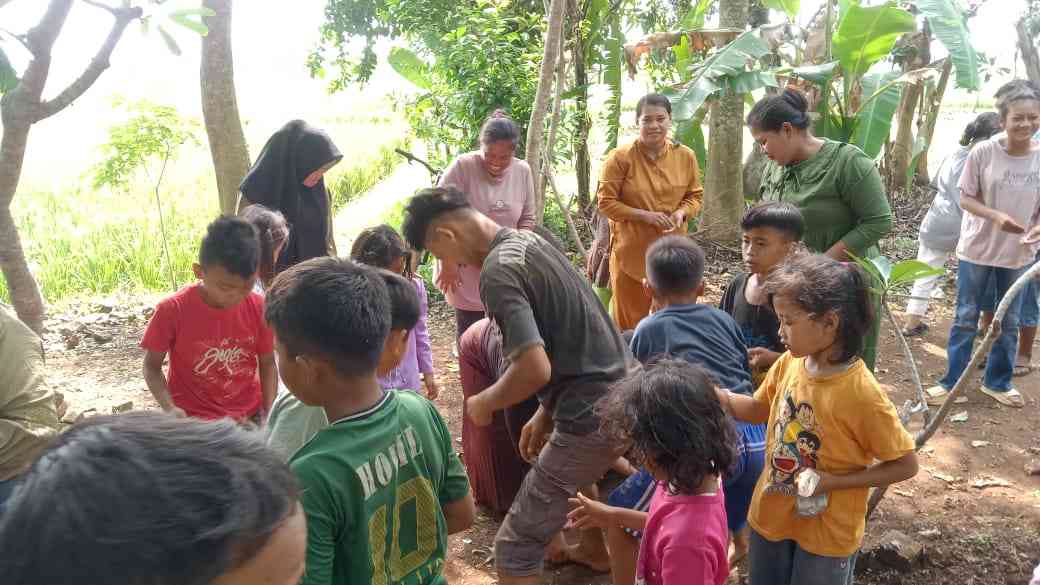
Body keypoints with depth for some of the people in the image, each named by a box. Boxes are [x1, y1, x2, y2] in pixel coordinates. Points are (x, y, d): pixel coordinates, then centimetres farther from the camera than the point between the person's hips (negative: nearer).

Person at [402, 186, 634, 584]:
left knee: (515, 548, 0)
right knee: (578, 468, 40)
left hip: (594, 415, -10)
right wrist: (545, 413, 18)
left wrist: (484, 403, -8)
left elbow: (535, 369, -29)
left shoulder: (497, 272, -19)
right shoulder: (530, 241, 11)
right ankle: (595, 551, 62)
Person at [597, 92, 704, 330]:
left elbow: (695, 195, 11)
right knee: (630, 322, 7)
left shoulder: (685, 156, 1)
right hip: (631, 252, -3)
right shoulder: (620, 157, -10)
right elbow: (606, 202, -8)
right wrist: (644, 215, -18)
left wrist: (681, 213, -11)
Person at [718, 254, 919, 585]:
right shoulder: (789, 363, -10)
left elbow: (905, 465, -17)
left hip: (826, 534, -5)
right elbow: (761, 410, 7)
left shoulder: (862, 394, -27)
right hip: (771, 515, 5)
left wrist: (832, 481, -23)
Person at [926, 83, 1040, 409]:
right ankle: (951, 382, 18)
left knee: (1009, 322, 14)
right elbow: (966, 198, -7)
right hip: (977, 249, -2)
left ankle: (997, 382, 30)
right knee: (966, 319, 7)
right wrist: (996, 216, -24)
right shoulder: (984, 153, -12)